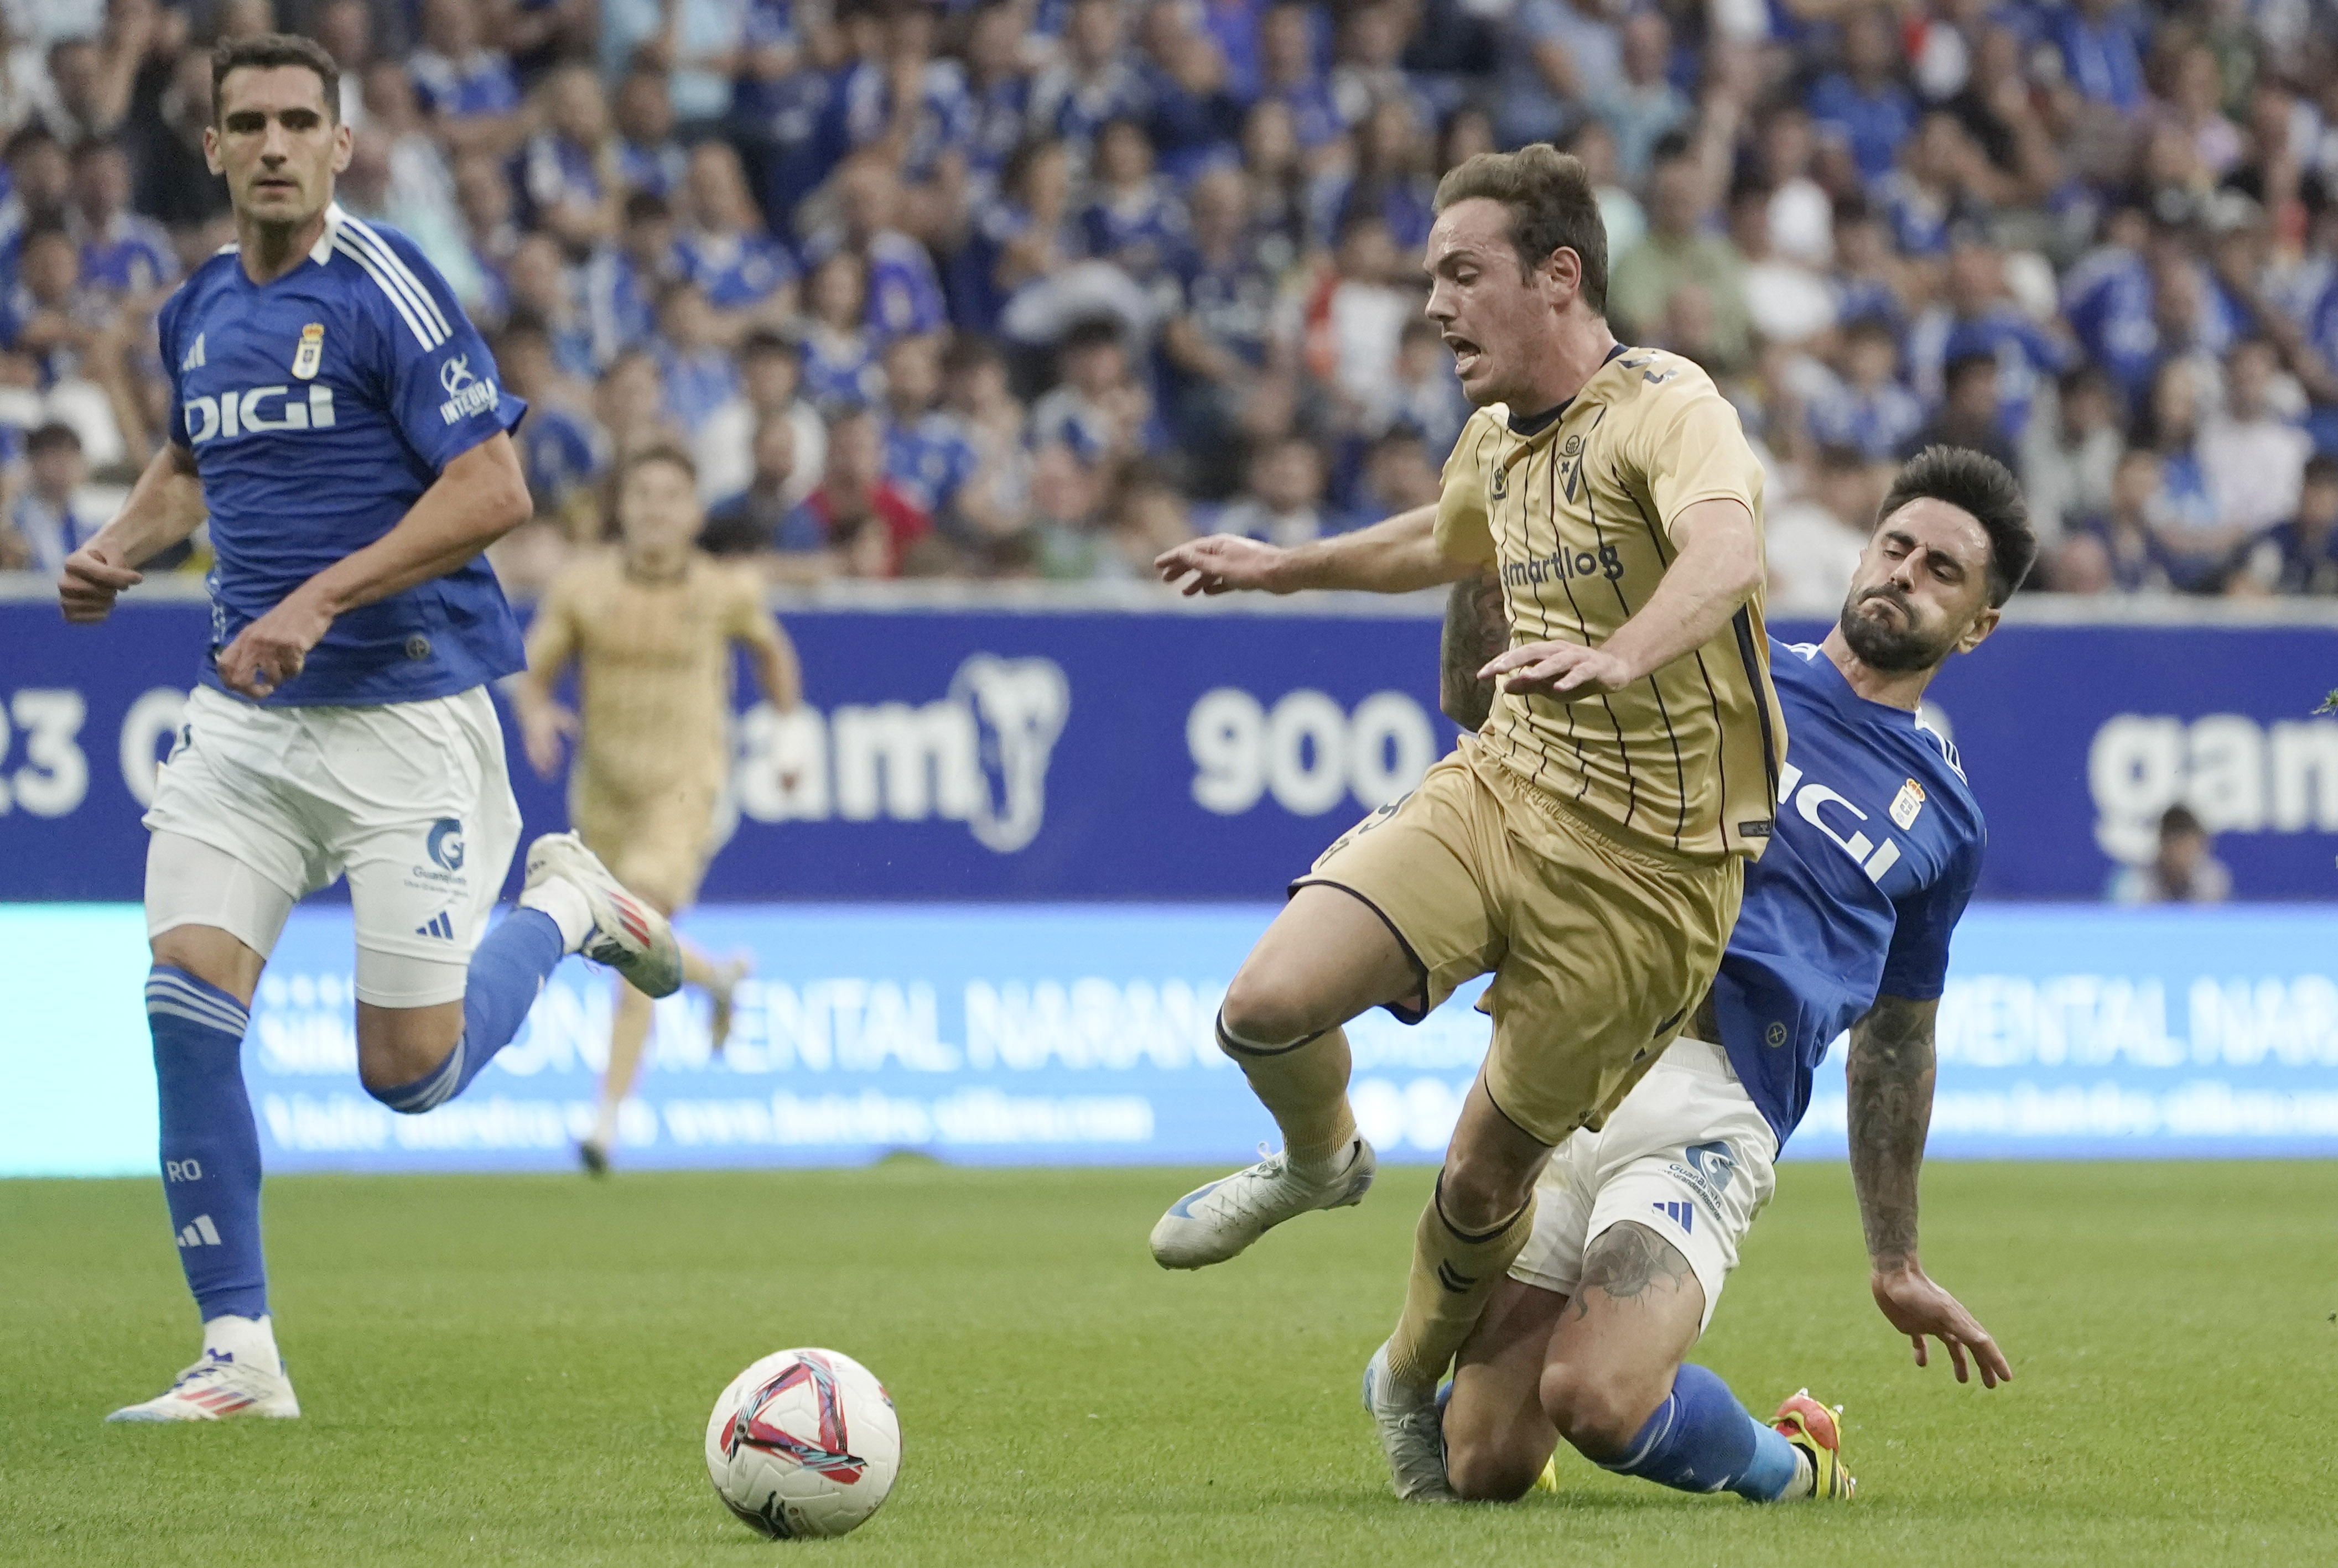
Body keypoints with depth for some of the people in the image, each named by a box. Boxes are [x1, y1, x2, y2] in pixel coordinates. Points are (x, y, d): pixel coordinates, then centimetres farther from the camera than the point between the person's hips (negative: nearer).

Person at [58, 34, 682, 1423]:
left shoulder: (386, 290, -12)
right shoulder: (199, 313, 9)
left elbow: (494, 489, -17)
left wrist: (319, 600, -22)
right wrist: (120, 550, 9)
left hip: (406, 711, -6)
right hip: (246, 719, 6)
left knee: (410, 1074, -4)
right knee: (187, 995, -11)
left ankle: (565, 907, 26)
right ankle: (240, 1353, -3)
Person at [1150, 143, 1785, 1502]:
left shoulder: (1667, 407, -17)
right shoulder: (1498, 436, 9)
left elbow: (1728, 552, -39)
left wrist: (1618, 657, -57)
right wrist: (1284, 569, 39)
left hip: (1652, 860, -6)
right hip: (1500, 786, 6)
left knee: (1489, 1174, 2)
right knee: (1271, 1003, -17)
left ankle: (1418, 1385, 34)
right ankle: (1320, 1160, 18)